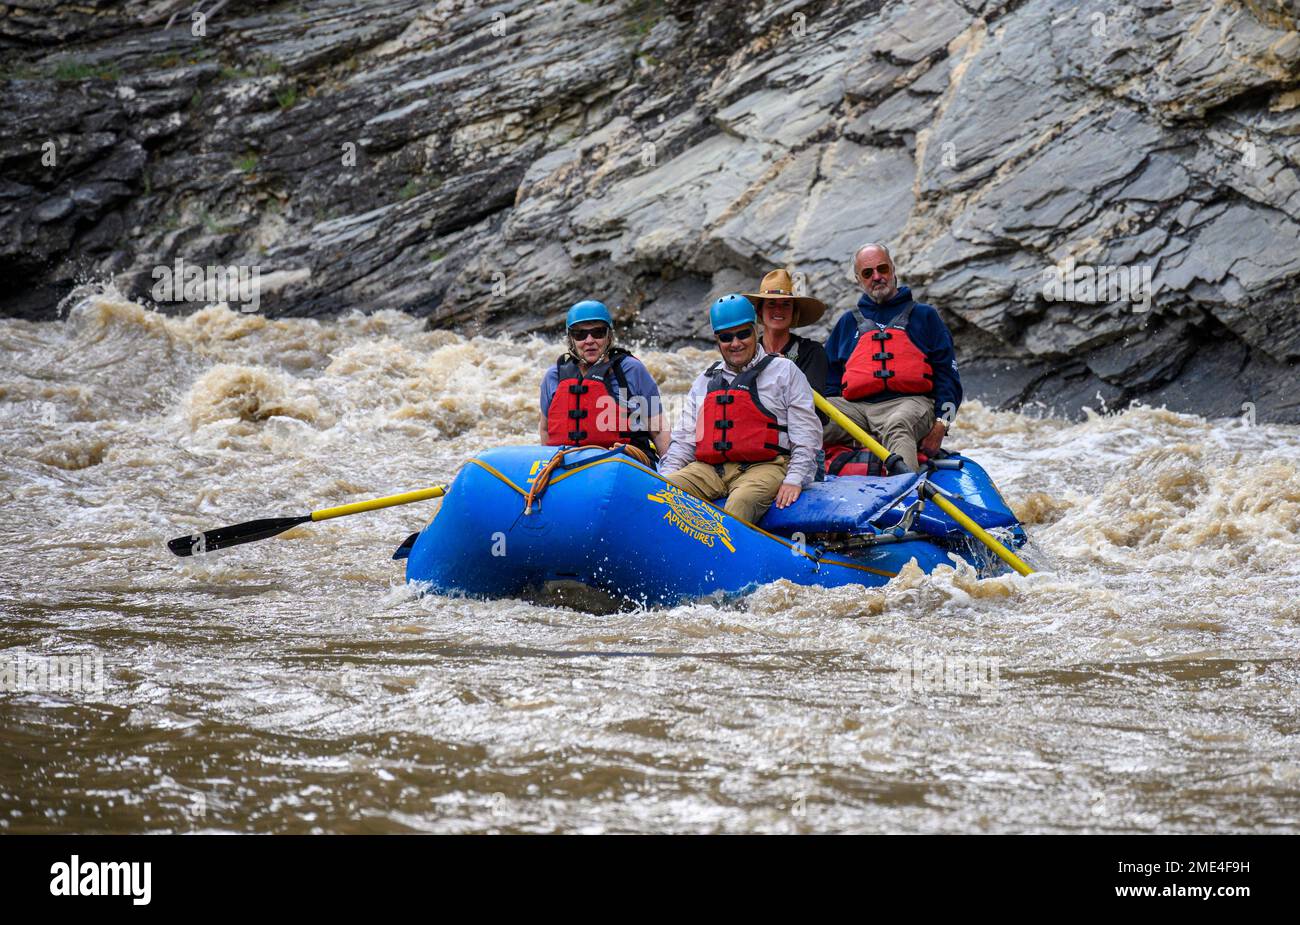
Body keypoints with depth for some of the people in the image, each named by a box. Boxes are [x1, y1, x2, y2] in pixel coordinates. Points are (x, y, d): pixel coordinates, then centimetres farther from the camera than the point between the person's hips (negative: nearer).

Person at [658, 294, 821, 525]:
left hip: (764, 467, -5)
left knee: (741, 502, -38)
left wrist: (794, 480, -10)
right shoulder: (704, 382, 26)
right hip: (708, 469, 5)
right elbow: (683, 439, 24)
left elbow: (806, 435, 4)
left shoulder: (784, 372, 12)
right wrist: (667, 474, 5)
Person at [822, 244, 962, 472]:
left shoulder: (924, 316, 20)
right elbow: (830, 378, 26)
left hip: (909, 403, -3)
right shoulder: (848, 323, 29)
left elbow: (947, 374, 14)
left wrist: (940, 426, -2)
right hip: (856, 406, 3)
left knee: (896, 426, -42)